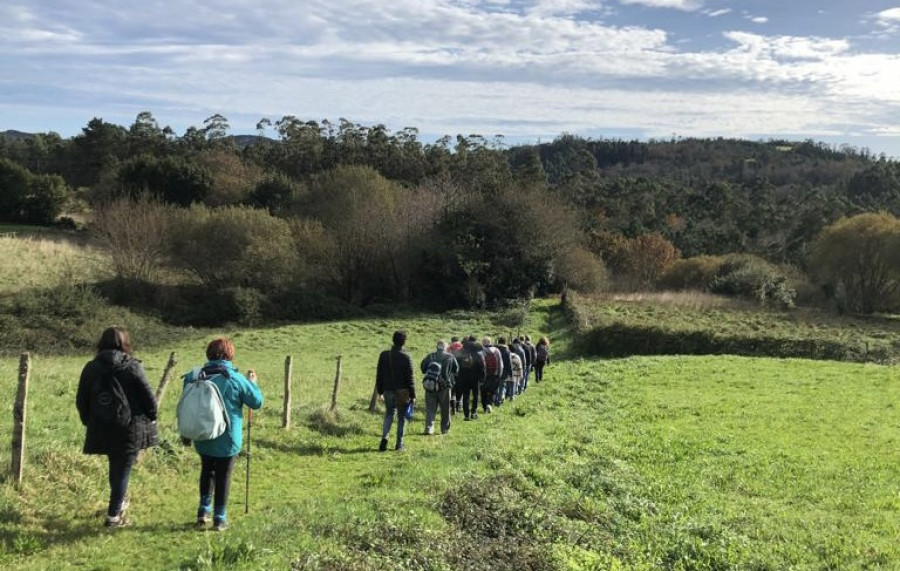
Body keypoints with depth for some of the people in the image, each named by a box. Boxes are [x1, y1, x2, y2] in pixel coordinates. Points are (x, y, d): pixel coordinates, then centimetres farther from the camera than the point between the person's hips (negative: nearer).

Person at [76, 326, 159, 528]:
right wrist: (151, 417, 7)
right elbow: (148, 397, -10)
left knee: (115, 466, 25)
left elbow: (81, 401, 6)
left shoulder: (91, 368, 0)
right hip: (130, 428, -4)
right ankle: (113, 516, 7)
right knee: (123, 470, 5)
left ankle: (120, 502, 40)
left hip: (102, 429, 4)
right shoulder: (133, 367, -12)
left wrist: (89, 421, 20)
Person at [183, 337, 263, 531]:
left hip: (203, 438, 3)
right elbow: (257, 402, -6)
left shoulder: (195, 377, -3)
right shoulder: (236, 379, -14)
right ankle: (219, 518, 15)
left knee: (207, 471, 24)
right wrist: (253, 383, 11)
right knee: (223, 476, 10)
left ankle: (204, 511, 21)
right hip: (228, 439, -3)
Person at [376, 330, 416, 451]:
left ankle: (384, 437, -4)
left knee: (389, 414, 16)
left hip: (388, 390, 3)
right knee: (402, 417, 9)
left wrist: (379, 391, 15)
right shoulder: (406, 357, -10)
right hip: (402, 391, -3)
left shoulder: (384, 355, 1)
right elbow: (410, 378, -9)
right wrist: (412, 395, -3)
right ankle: (399, 444, 10)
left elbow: (379, 374, 7)